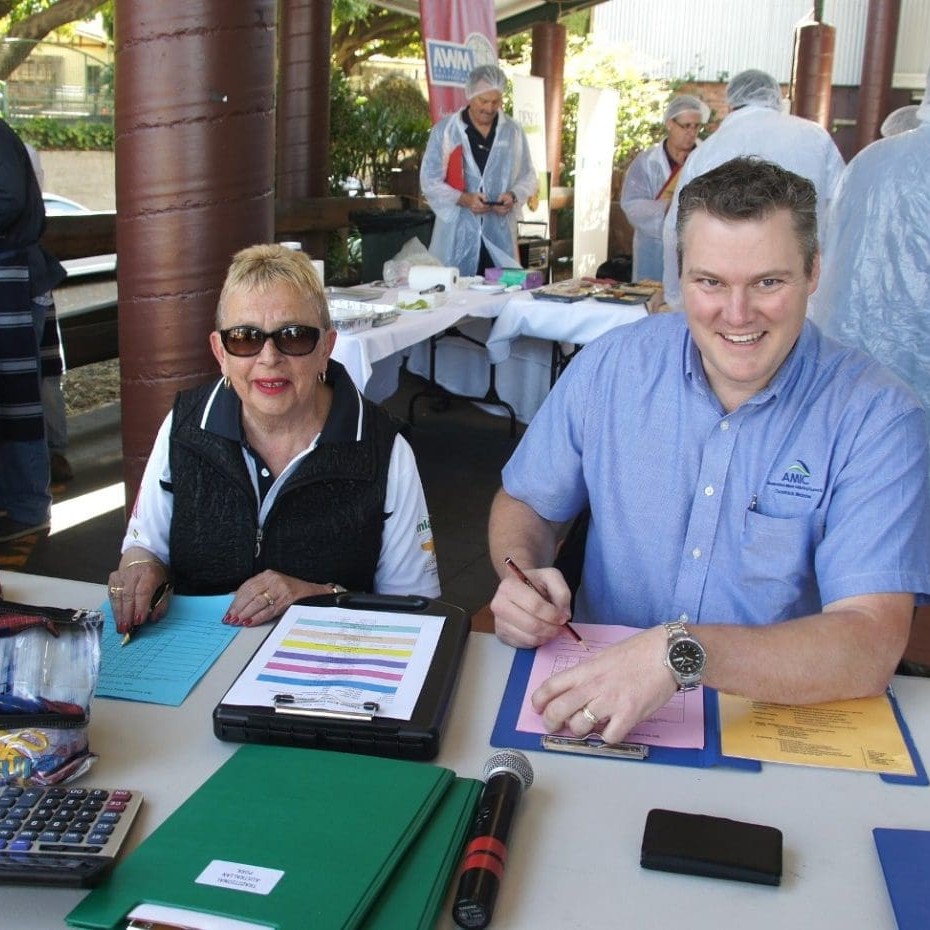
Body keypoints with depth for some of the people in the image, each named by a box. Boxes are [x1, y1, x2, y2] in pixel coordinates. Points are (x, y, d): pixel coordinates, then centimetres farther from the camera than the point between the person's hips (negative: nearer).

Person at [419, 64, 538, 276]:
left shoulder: (514, 132, 9)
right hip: (456, 235, -2)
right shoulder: (445, 130, 1)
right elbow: (430, 180, 0)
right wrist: (463, 199, -15)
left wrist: (513, 195, -7)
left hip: (500, 236, 2)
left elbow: (528, 177, 16)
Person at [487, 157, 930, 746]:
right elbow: (526, 503, 11)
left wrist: (680, 653, -36)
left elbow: (872, 645, -21)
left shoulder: (876, 417, -12)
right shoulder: (612, 366, -2)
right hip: (597, 702, 2)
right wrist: (520, 573, -13)